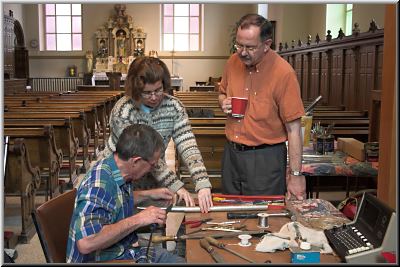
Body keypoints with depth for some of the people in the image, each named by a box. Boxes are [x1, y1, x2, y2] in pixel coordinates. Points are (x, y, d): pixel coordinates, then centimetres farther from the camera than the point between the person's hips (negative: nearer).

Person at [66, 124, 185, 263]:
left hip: (127, 251, 9)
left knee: (181, 261, 12)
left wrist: (148, 194, 13)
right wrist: (137, 220, -32)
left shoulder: (119, 170, -1)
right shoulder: (98, 186, -28)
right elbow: (85, 243, -39)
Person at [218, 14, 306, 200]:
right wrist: (224, 102, -5)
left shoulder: (283, 73, -18)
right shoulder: (233, 62, -1)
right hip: (231, 153, 6)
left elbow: (293, 128, -16)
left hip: (266, 158, -6)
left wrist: (295, 175, -15)